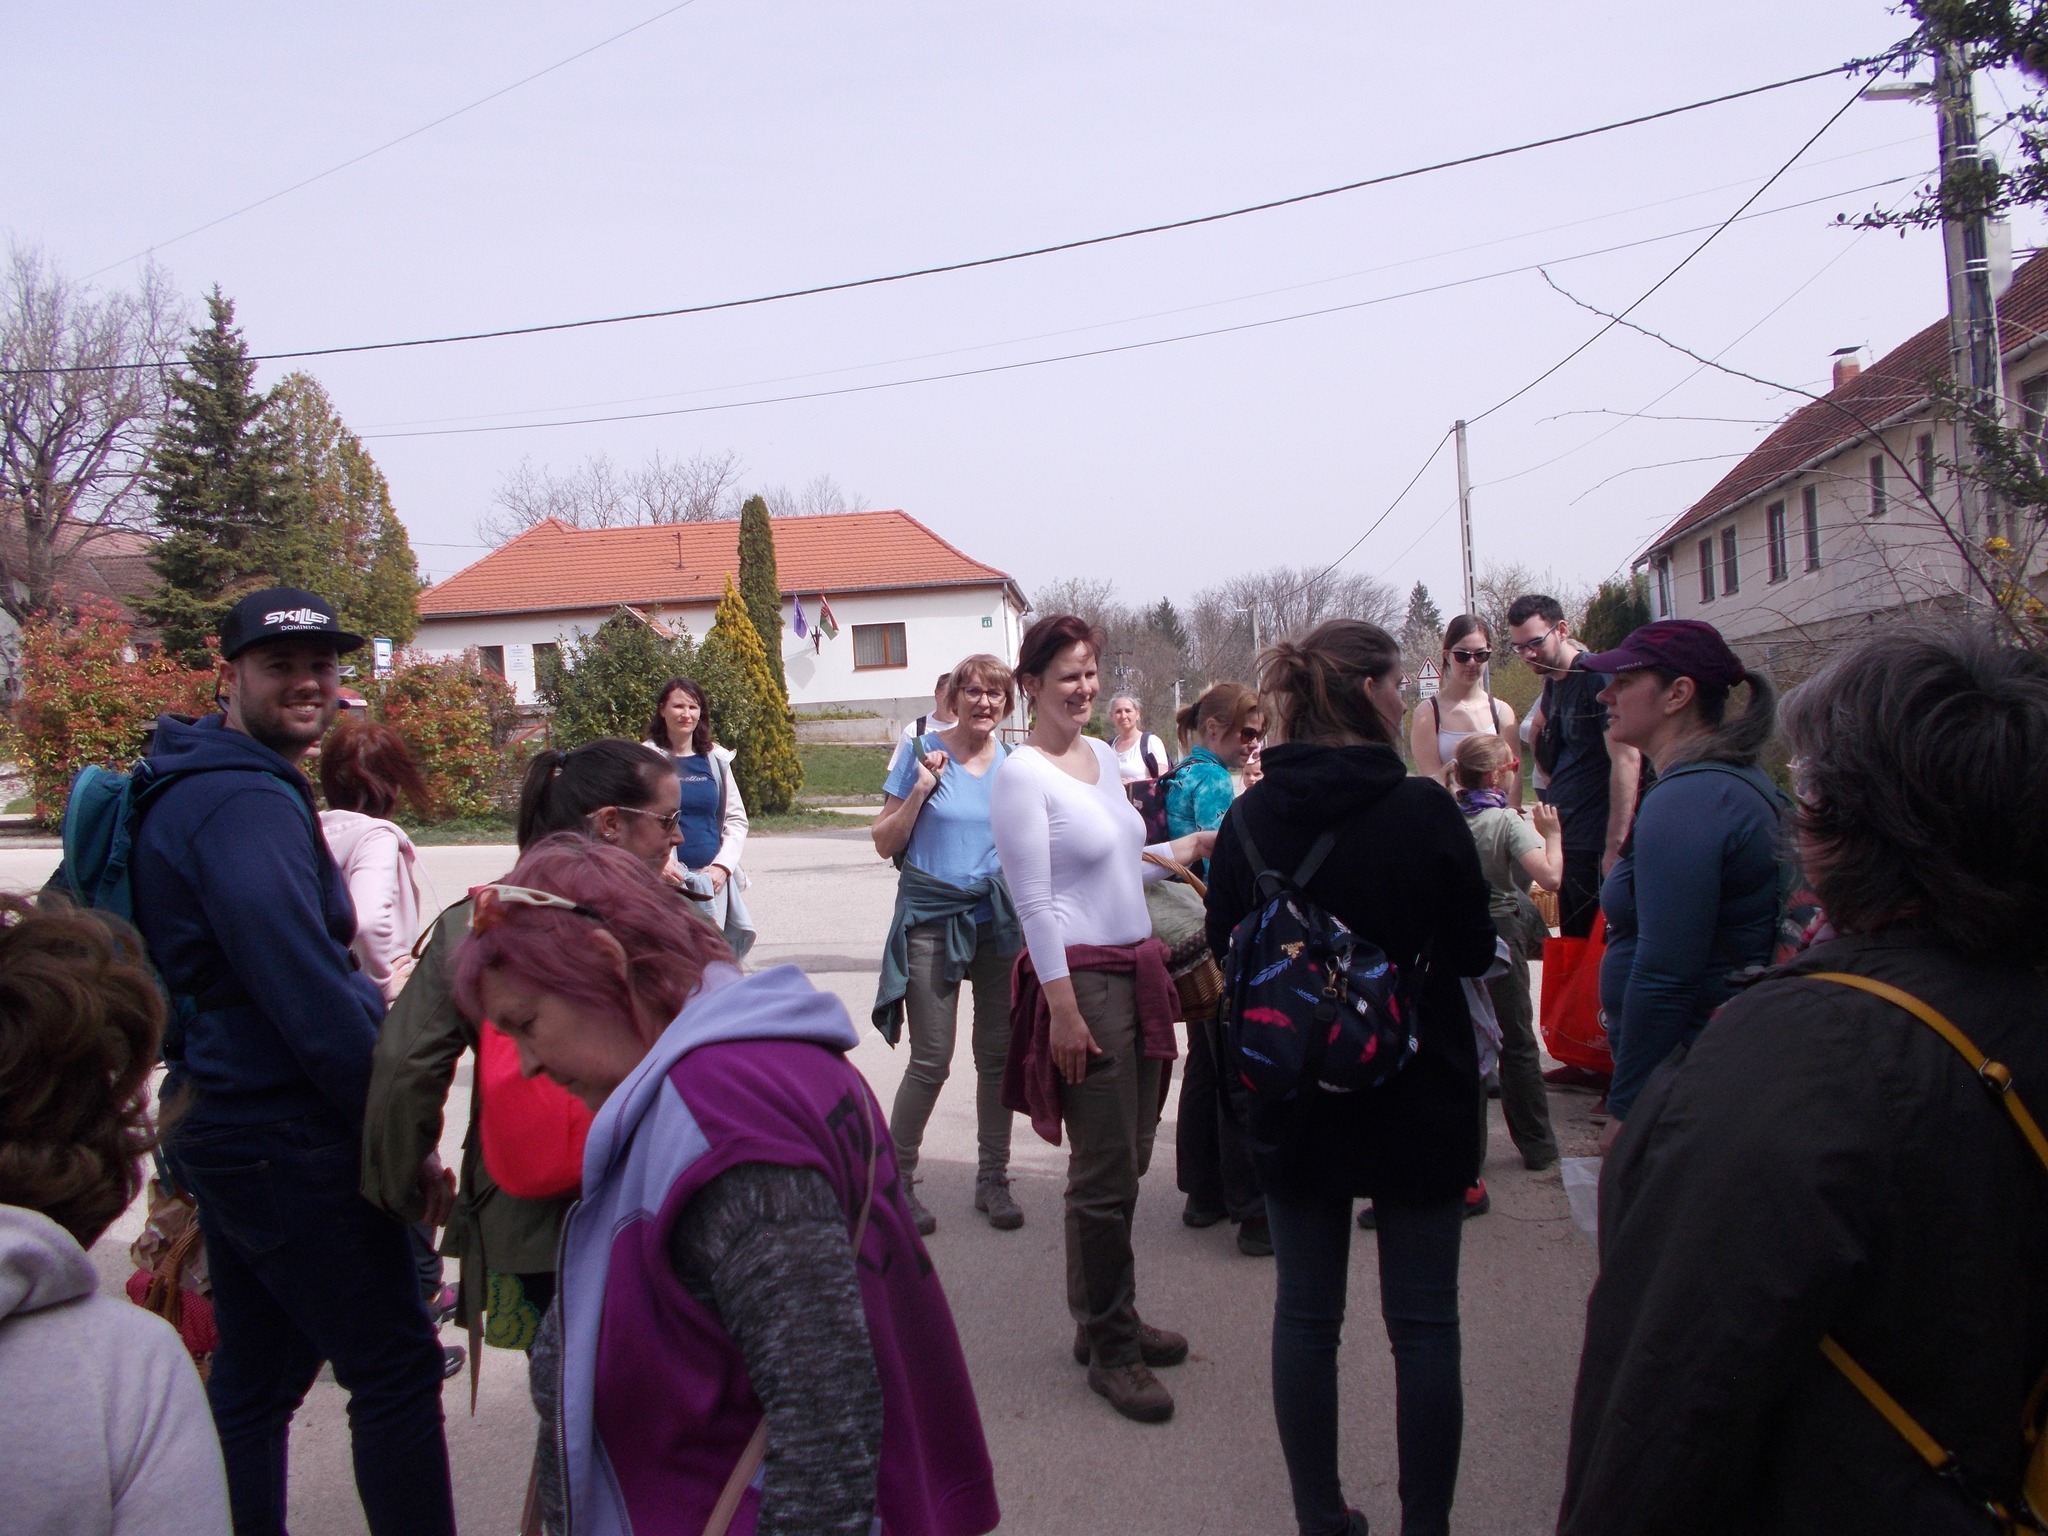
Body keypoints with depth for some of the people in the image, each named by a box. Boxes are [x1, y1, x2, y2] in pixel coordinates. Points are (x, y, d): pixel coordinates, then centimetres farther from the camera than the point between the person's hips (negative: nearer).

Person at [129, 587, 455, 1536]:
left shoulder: (199, 788, 14)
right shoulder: (245, 803, -19)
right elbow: (306, 993, -24)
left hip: (227, 1126, 10)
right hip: (288, 1134, -10)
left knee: (254, 1378, 18)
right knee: (396, 1369, -2)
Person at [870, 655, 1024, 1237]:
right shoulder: (923, 753, -2)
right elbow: (885, 843, -2)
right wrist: (922, 789, -13)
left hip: (999, 920, 3)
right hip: (931, 918, -3)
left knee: (999, 1055, 7)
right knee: (931, 1059, -5)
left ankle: (992, 1178, 22)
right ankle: (897, 1177, 14)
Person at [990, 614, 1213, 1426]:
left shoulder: (1104, 755, 13)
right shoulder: (1021, 774, -11)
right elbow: (1034, 900, -15)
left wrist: (1184, 850, 13)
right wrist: (1061, 1006, -18)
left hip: (1136, 971, 8)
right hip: (1079, 977, -8)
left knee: (1126, 1160, 15)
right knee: (1105, 1173, -1)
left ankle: (1108, 1319, 30)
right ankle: (1109, 1348, 14)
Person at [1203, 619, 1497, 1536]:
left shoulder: (1249, 818, -6)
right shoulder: (1423, 809, -15)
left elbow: (1225, 954, 5)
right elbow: (1474, 952, -5)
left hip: (1294, 1099, 3)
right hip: (1419, 1098, -3)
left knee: (1304, 1314, 14)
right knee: (1423, 1324, 11)